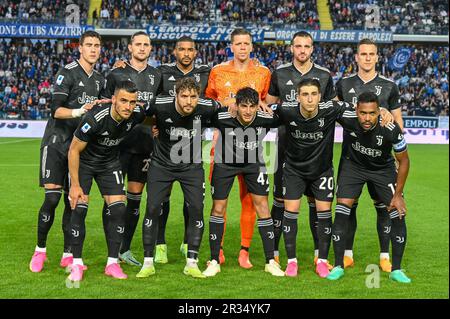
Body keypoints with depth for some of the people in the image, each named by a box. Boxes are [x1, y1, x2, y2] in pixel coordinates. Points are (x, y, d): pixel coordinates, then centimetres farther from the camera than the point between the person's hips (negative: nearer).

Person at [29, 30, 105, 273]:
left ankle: (68, 255, 11)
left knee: (73, 200, 5)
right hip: (56, 142, -6)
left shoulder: (99, 80, 15)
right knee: (52, 197, -12)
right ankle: (40, 250, 3)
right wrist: (78, 111, -32)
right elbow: (55, 109, -17)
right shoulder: (68, 72, -8)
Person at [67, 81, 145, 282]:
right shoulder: (95, 119, -34)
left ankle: (112, 263, 3)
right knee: (79, 209, -14)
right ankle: (77, 264, -1)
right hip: (84, 162, -4)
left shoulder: (137, 114, -20)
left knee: (118, 209, -7)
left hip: (110, 163, 4)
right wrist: (75, 185, -20)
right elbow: (74, 150, -22)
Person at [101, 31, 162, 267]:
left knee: (135, 196, 7)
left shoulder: (156, 76, 12)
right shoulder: (116, 74, 1)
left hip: (144, 143, 4)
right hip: (119, 142, -4)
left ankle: (125, 249, 15)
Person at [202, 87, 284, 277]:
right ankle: (214, 262, 12)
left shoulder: (266, 118, -26)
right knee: (218, 208, 0)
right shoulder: (222, 118, -30)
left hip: (254, 163, 1)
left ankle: (270, 261, 3)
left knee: (262, 205, -5)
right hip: (225, 162, -1)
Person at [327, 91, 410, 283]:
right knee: (342, 212, -13)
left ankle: (396, 270, 6)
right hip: (353, 165, 0)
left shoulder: (390, 129, -32)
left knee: (398, 215, -9)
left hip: (383, 169, 0)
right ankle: (338, 266, 1)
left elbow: (403, 161, -16)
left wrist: (398, 194, -14)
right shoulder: (347, 118, -32)